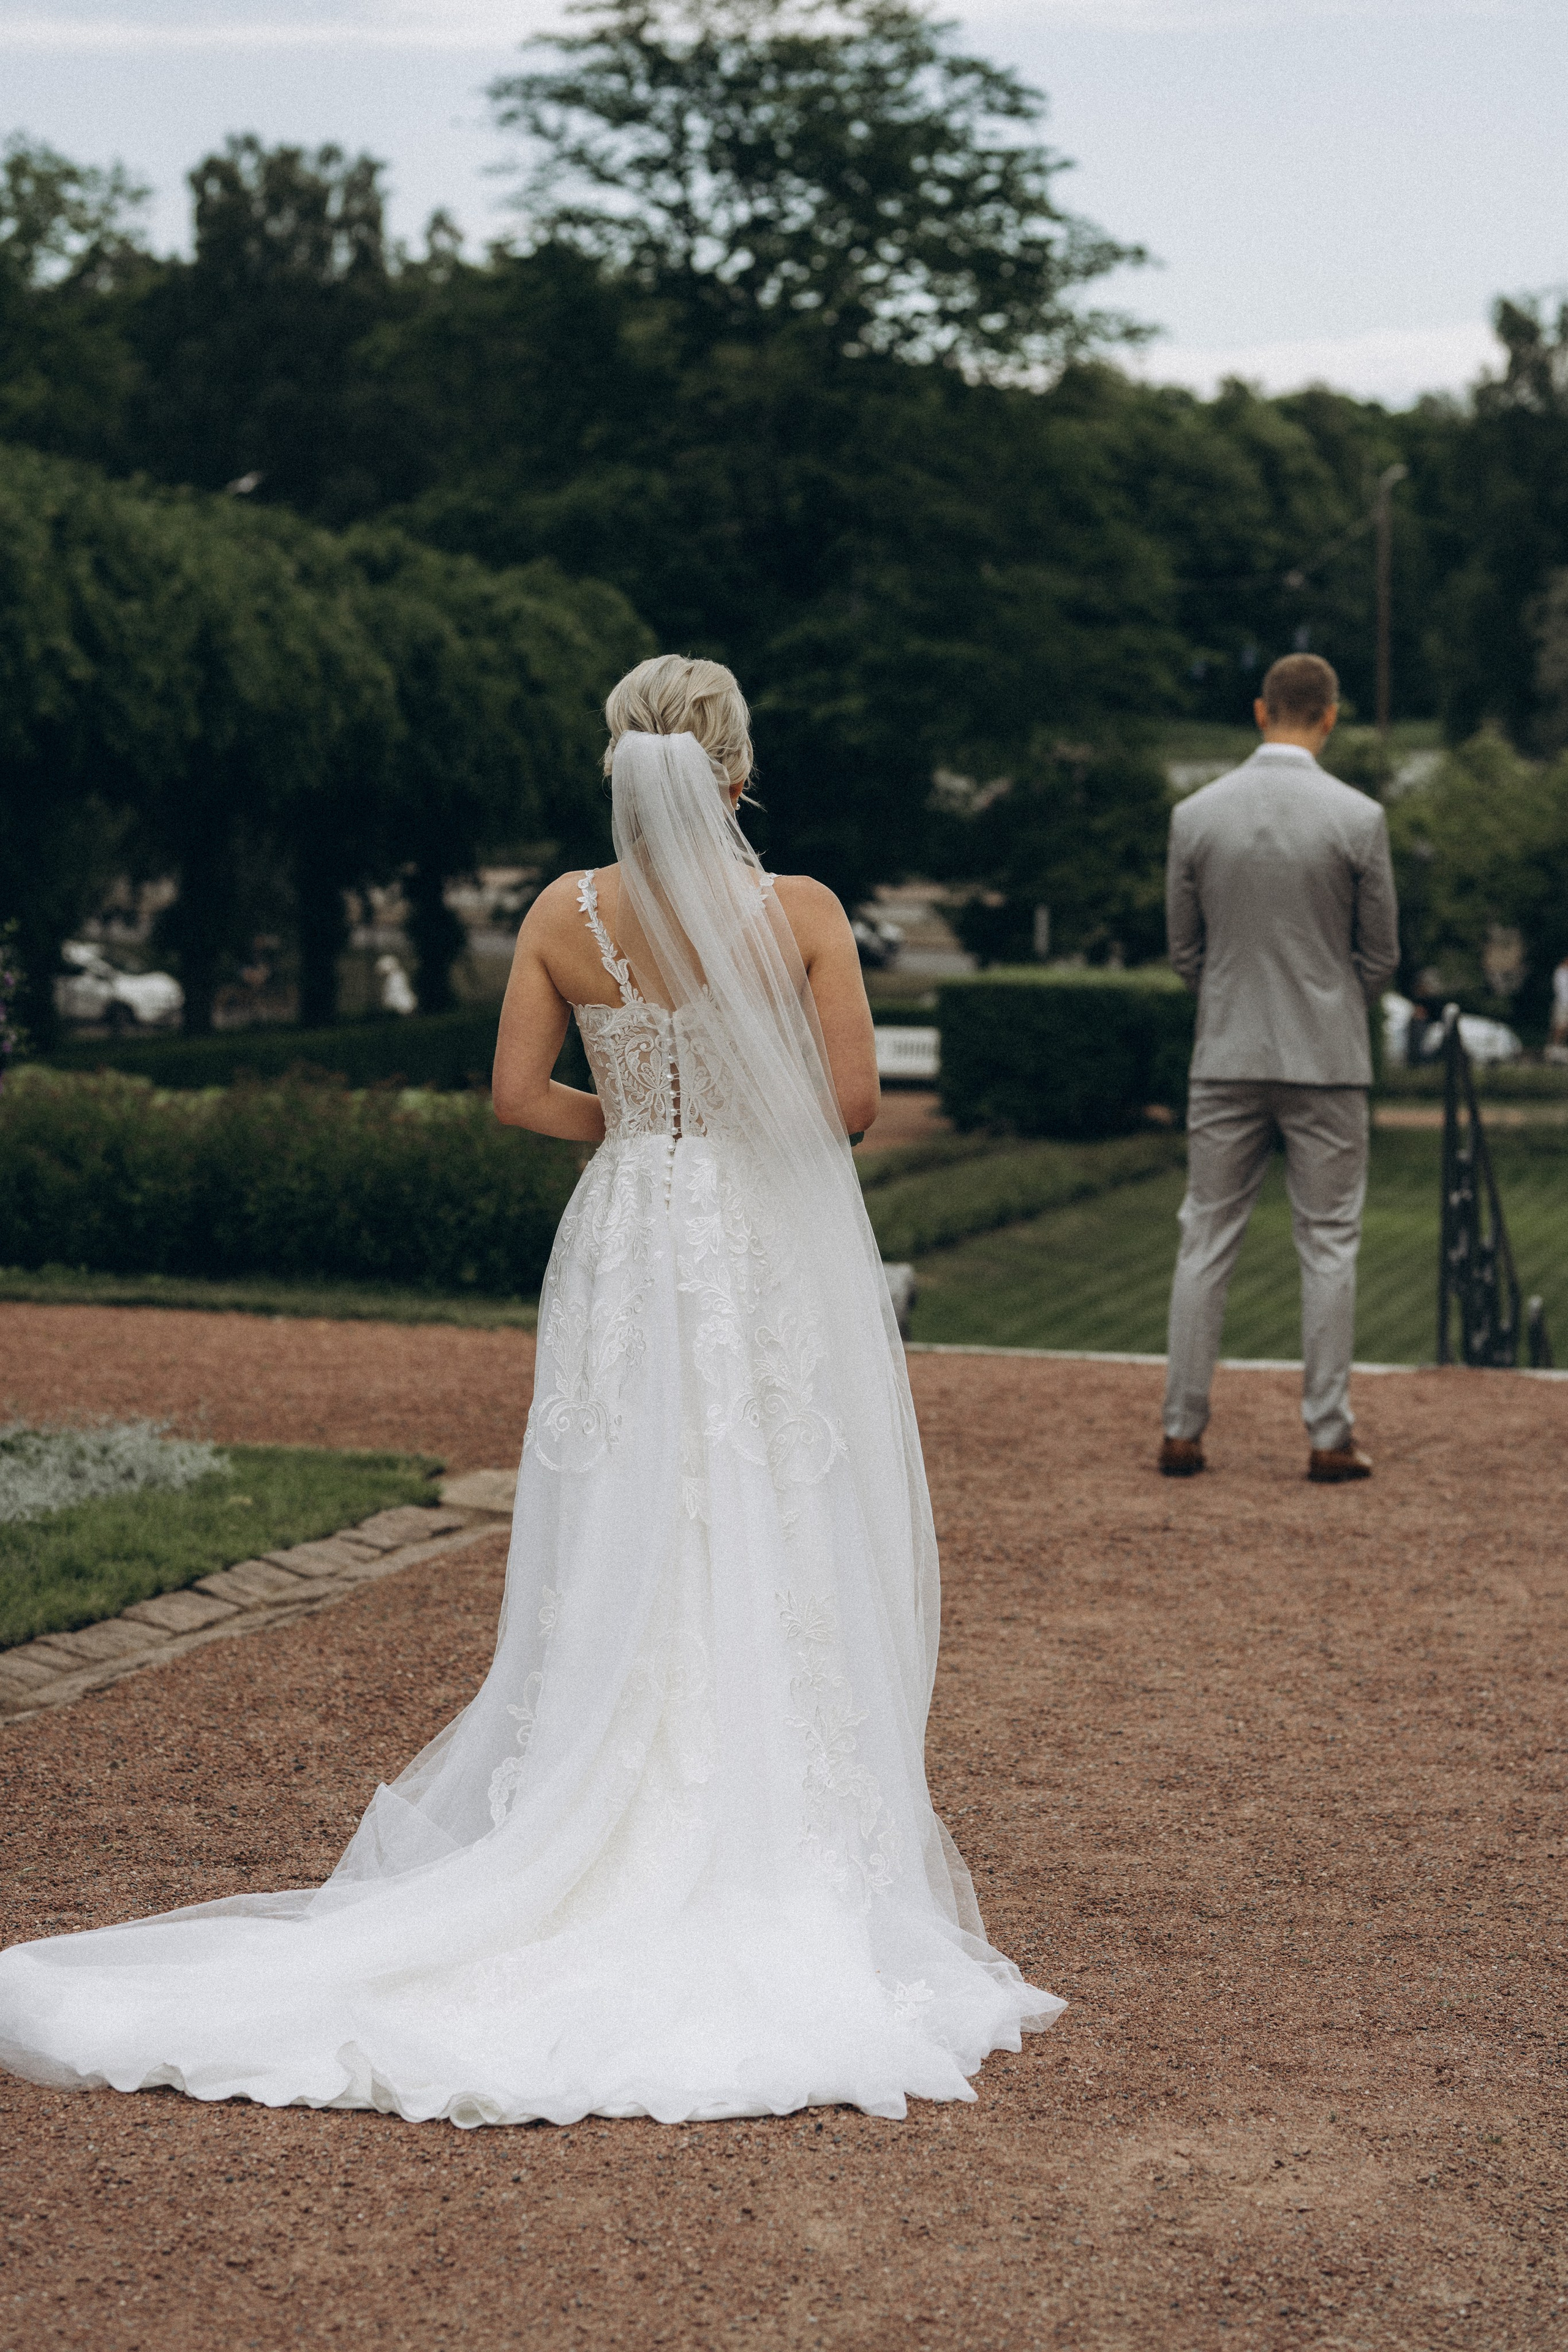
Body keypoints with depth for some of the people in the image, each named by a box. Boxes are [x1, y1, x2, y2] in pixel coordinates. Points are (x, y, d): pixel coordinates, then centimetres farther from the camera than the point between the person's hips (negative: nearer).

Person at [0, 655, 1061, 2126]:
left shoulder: (567, 914, -2)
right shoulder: (802, 911, -8)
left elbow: (518, 1094, -2)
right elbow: (854, 1102, -9)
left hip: (627, 1253, 2)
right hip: (772, 1265, -2)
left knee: (619, 1578, 9)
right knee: (774, 1576, 4)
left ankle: (609, 1858, 12)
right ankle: (777, 1874, 8)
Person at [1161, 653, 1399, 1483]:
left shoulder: (1195, 815, -2)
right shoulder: (1358, 818, -8)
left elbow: (1184, 949, 6)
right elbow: (1380, 954, 0)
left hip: (1226, 1057, 2)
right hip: (1327, 1060, -2)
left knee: (1206, 1243, 8)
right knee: (1328, 1246, 4)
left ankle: (1182, 1430, 9)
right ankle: (1329, 1438, 5)